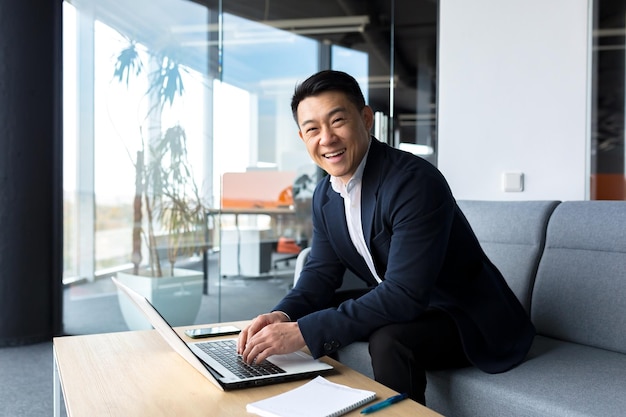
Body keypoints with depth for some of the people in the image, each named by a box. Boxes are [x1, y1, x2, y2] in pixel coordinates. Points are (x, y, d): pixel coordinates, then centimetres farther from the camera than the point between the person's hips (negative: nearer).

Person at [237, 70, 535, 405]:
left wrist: (303, 332, -34)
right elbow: (321, 272, 2)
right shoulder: (325, 194, -1)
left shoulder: (416, 182, -27)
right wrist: (283, 315, -19)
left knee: (388, 341, -33)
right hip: (400, 309, 7)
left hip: (469, 318, -7)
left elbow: (405, 295, -32)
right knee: (305, 317, 2)